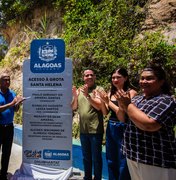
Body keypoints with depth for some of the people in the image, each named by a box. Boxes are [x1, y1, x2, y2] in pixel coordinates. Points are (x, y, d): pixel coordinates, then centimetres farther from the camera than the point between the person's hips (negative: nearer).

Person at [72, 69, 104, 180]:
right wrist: (75, 97, -13)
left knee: (96, 158, 6)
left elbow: (99, 106, -19)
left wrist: (87, 95, -27)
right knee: (86, 157, 19)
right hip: (83, 130, 5)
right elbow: (73, 108, 5)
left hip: (95, 130, -5)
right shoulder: (80, 90, 8)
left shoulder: (99, 89, -7)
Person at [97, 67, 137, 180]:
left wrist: (108, 102, -15)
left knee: (122, 162, 7)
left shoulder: (131, 92, -10)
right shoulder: (111, 93, 8)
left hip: (123, 129, -6)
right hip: (110, 128, 6)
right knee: (111, 160, 19)